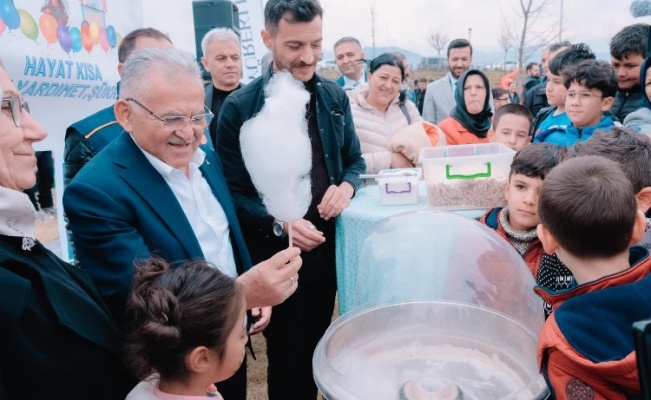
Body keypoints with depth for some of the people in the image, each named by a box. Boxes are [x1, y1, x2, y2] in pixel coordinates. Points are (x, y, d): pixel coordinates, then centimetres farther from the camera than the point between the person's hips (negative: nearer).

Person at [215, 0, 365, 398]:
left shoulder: (335, 97, 1)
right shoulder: (240, 106, -12)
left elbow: (355, 160, 10)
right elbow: (232, 191, -9)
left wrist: (346, 186, -12)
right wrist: (279, 223, -23)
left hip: (328, 244, 4)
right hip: (275, 253, -4)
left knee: (318, 348, 22)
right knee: (286, 357, 14)